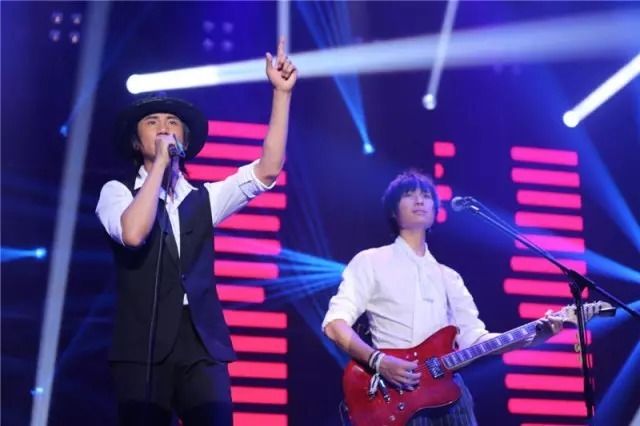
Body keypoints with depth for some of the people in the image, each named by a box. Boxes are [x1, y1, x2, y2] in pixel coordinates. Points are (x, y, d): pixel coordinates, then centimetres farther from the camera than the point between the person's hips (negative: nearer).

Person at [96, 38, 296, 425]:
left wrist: (281, 91, 0)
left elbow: (269, 168, 3)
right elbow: (133, 234, -17)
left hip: (203, 349, 3)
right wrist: (159, 162, -10)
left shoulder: (204, 199, 15)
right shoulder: (117, 191, 6)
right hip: (142, 350, -2)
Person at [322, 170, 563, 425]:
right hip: (395, 396, -4)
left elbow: (473, 337, 12)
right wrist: (378, 361, -20)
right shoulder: (371, 262, 3)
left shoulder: (448, 277, 18)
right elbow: (335, 323, -6)